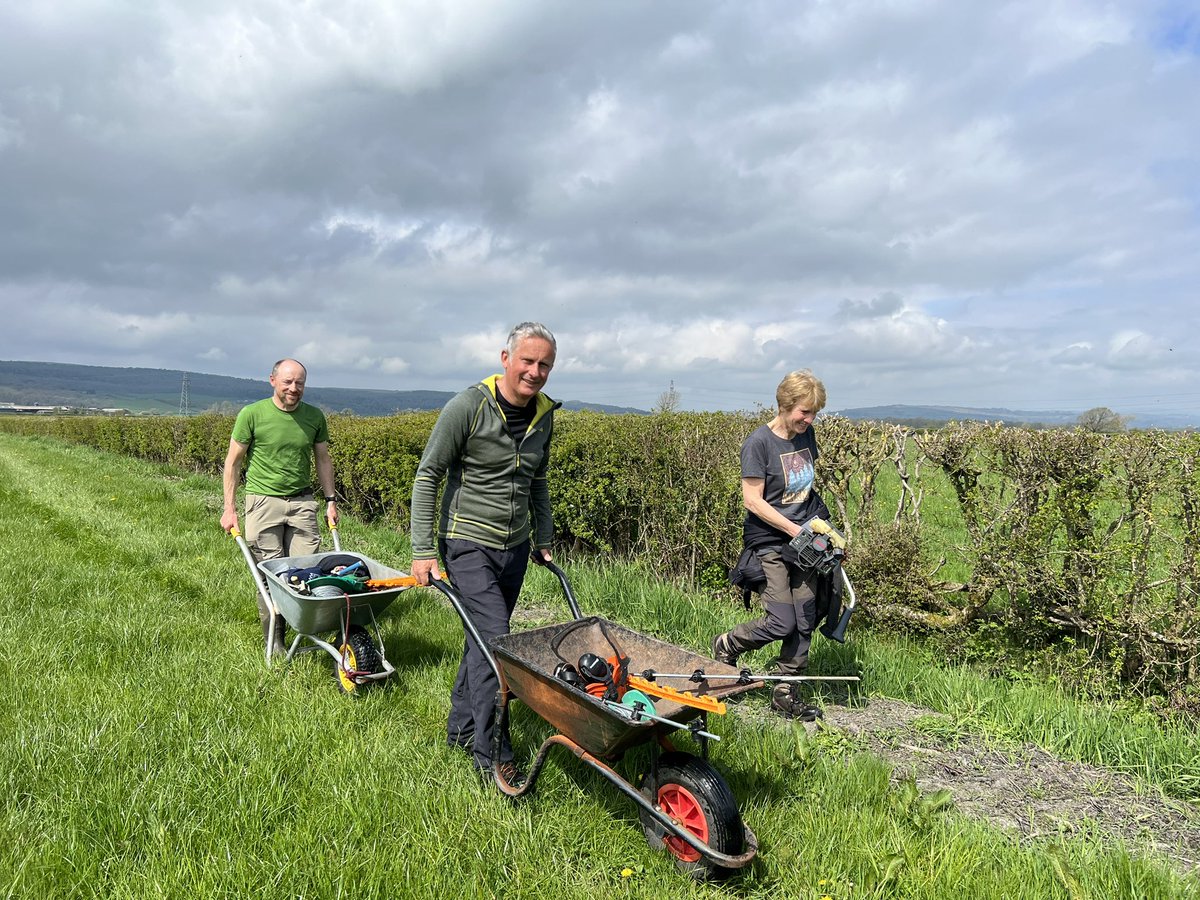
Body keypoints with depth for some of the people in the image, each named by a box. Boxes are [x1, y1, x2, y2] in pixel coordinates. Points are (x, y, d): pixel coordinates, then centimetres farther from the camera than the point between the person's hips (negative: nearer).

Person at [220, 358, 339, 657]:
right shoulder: (252, 414, -4)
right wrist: (229, 508, -1)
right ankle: (273, 642, 12)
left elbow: (323, 459, 16)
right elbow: (233, 461, 1)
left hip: (302, 501, 3)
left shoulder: (315, 416, 6)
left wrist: (331, 500, 12)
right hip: (264, 501, -3)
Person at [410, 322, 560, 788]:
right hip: (469, 544, -6)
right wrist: (423, 551, -14)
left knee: (484, 639, 16)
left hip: (515, 546, 6)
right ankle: (491, 751, 1)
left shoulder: (544, 414, 3)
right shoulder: (468, 406, -16)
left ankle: (461, 726, 33)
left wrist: (543, 538, 18)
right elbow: (427, 477, -11)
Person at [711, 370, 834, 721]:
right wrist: (795, 529, -17)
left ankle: (785, 693, 21)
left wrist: (818, 525, 10)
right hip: (769, 543, -7)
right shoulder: (759, 442, -15)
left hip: (802, 540, 7)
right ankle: (727, 645, 18)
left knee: (805, 620, 7)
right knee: (781, 623, -9)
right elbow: (752, 500, -16)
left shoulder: (806, 435, 7)